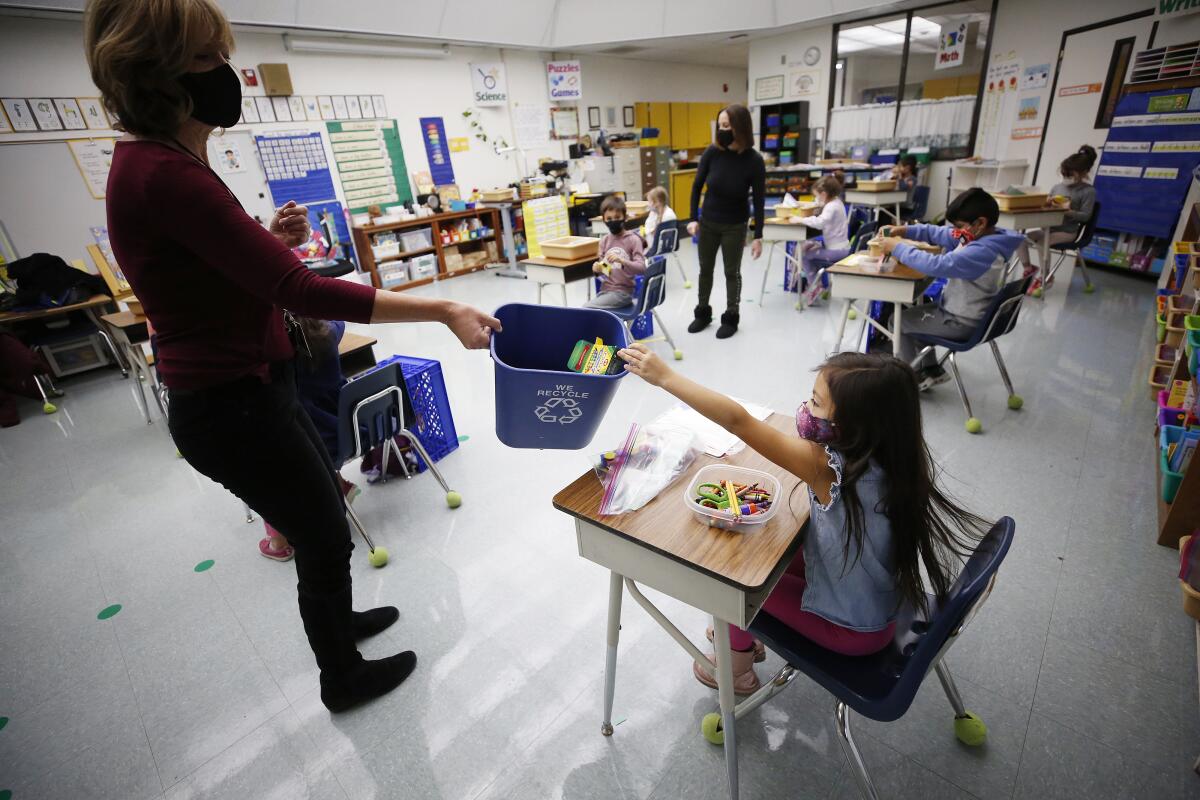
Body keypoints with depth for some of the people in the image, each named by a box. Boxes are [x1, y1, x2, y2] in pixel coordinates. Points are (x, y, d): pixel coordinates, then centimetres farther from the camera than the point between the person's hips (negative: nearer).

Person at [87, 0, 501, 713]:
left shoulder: (157, 165, 8)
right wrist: (442, 310, -32)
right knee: (326, 539, 10)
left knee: (326, 509, 26)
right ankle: (345, 680, 37)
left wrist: (269, 241, 1)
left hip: (252, 391, 10)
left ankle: (338, 619, 53)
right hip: (234, 409, -10)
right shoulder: (165, 176, -24)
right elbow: (302, 292, -31)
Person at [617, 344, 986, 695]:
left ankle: (737, 670, 26)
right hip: (878, 605, 7)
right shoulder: (889, 457, -12)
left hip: (853, 629, -7)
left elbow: (738, 420, -36)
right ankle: (745, 631, 34)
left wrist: (664, 376, -33)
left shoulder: (828, 467, -34)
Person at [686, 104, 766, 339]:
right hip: (708, 222, 3)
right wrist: (693, 219, -7)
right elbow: (697, 186, -1)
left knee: (732, 272, 7)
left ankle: (731, 318, 22)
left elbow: (759, 201, -11)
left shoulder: (754, 160, -18)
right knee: (705, 269, 13)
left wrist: (758, 236, -12)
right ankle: (703, 312, 30)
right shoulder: (712, 152, -12)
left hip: (735, 226, -3)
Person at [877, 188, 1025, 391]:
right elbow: (938, 233, 2)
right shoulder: (978, 236, -2)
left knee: (898, 320, 3)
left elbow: (936, 265, -37)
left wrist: (898, 247, -28)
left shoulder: (983, 252, -31)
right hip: (961, 311, 10)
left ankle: (914, 377, 19)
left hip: (961, 323, -10)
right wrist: (904, 230, -12)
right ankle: (930, 369, 29)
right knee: (913, 310, 25)